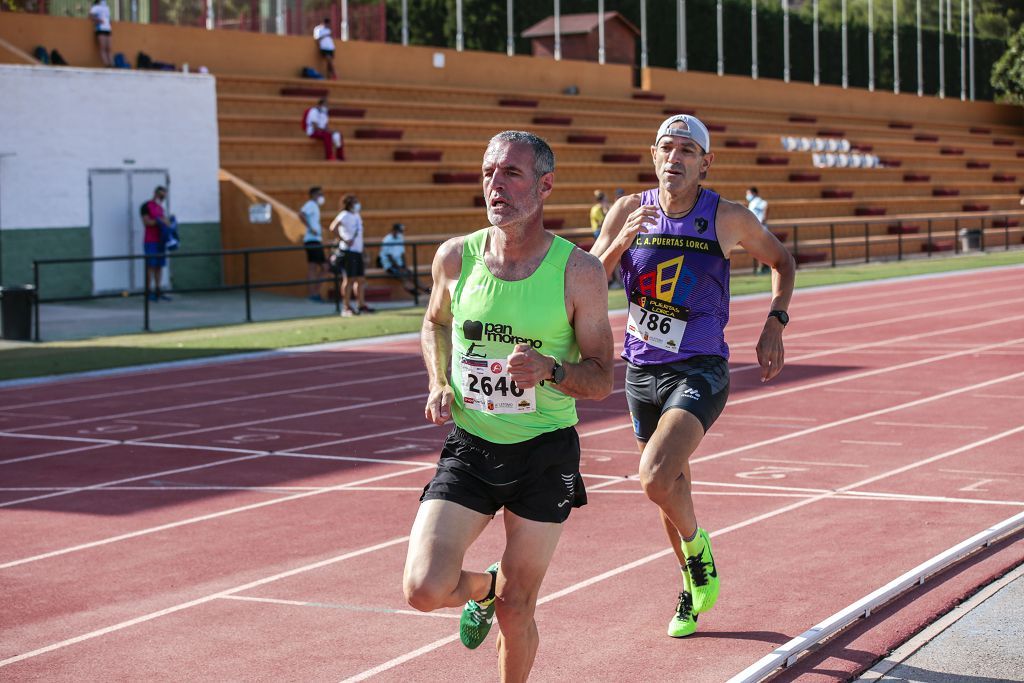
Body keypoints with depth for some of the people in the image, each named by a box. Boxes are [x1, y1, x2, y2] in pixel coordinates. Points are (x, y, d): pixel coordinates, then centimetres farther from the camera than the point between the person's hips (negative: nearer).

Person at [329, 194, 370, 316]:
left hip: (357, 252, 9)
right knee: (349, 279, -7)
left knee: (361, 279, 10)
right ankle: (346, 308, -4)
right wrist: (344, 240, -23)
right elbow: (333, 227, -23)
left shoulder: (357, 216, 17)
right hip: (348, 252, -9)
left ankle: (361, 305, 18)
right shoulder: (345, 215, -10)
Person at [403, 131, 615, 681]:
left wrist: (550, 369, -26)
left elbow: (602, 380, -6)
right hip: (469, 446, 2)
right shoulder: (455, 257, -3)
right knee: (424, 589, -13)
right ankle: (483, 586, 24)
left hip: (545, 452, -2)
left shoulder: (578, 271, -11)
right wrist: (439, 384, 1)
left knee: (515, 612, 6)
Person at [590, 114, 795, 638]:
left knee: (656, 479, -23)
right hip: (641, 372, 4)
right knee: (671, 486, 17)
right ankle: (693, 585, 39)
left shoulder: (728, 219, -7)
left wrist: (774, 326, -3)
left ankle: (696, 545, 8)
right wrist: (620, 244, -19)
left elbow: (781, 262, 10)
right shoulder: (629, 212, -1)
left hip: (699, 372, -4)